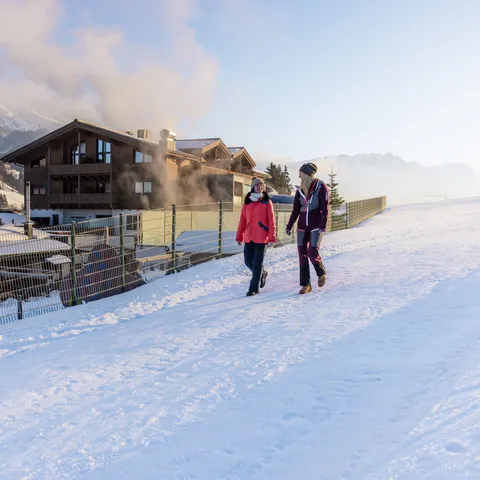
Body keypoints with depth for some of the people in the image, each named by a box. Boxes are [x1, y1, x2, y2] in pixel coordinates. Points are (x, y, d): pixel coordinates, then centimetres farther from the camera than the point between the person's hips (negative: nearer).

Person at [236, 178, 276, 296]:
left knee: (257, 263, -1)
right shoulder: (247, 202, 9)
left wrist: (272, 238, -11)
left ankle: (254, 288, 9)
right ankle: (262, 273, 35)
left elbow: (271, 221, -5)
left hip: (261, 237, -4)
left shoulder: (267, 202, -2)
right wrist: (239, 236, 9)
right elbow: (242, 220, 12)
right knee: (248, 261, 7)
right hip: (248, 237, 4)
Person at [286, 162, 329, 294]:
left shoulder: (321, 188, -7)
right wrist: (289, 227, 8)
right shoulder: (300, 190, 7)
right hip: (302, 226, 5)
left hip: (316, 226, -5)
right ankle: (306, 285, 8)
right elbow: (295, 210, 11)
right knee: (302, 255, 0)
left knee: (313, 253, -13)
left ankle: (321, 273, 19)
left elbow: (325, 209, -11)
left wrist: (323, 227, -20)